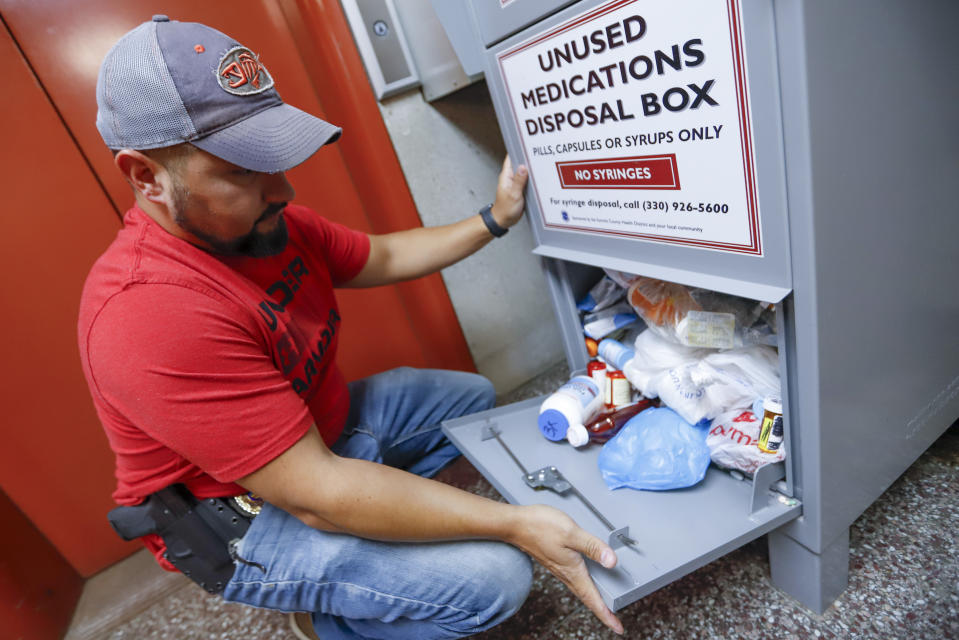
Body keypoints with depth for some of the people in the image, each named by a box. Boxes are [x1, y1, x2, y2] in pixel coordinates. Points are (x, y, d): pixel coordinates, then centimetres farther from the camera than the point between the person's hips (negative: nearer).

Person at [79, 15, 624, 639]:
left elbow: (384, 257, 8)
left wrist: (495, 220, 2)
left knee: (472, 395, 19)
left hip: (323, 423, 9)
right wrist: (514, 524, -33)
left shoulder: (266, 223, -6)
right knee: (492, 577, -21)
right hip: (245, 521, -8)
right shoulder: (150, 312, -33)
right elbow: (313, 493, -34)